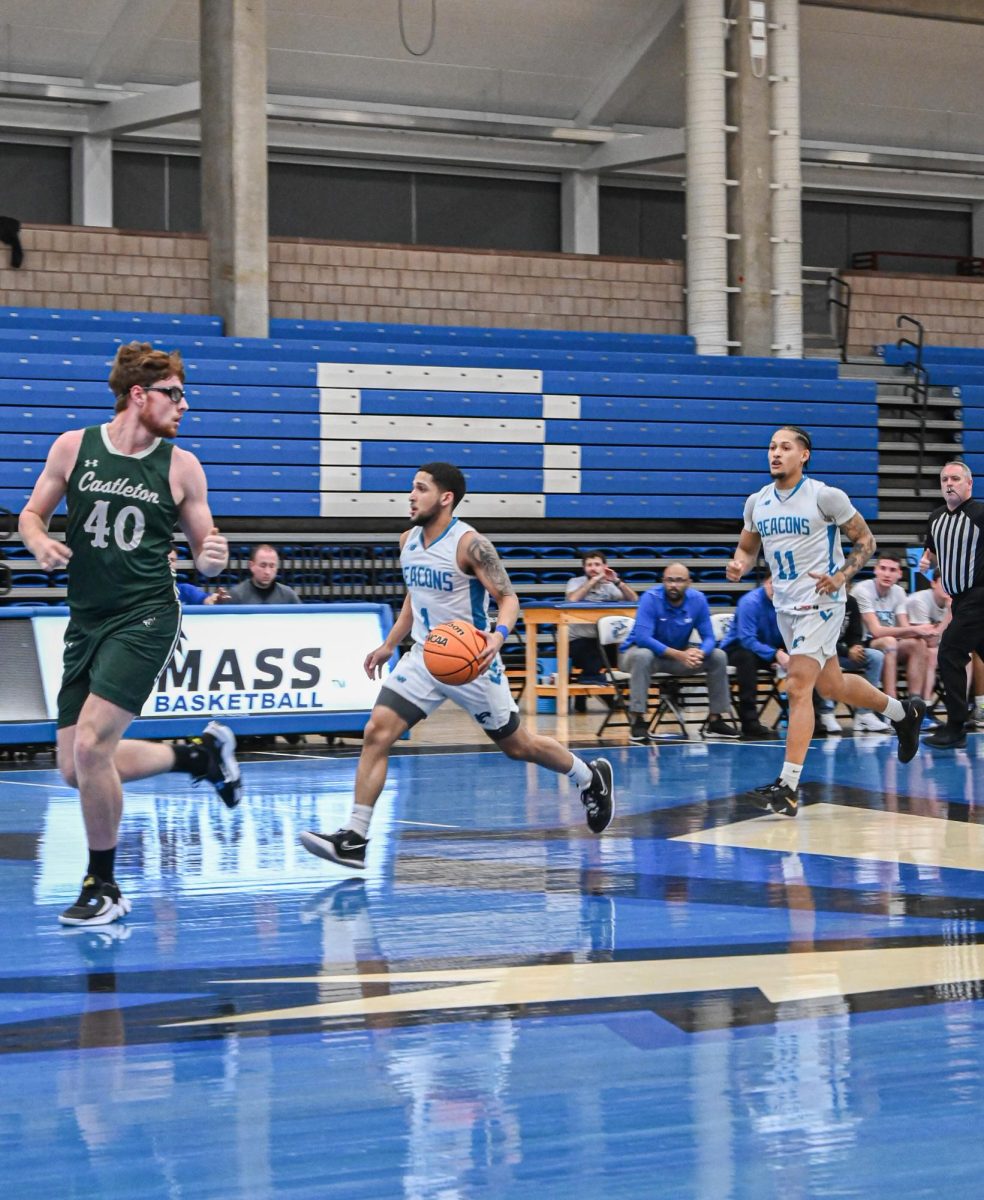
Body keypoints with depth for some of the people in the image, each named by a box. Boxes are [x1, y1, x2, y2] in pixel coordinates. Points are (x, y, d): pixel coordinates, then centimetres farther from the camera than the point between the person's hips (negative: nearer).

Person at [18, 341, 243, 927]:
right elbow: (32, 513, 11)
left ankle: (104, 887, -1)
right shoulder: (73, 447, 2)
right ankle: (203, 753, 29)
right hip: (87, 621, 4)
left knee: (90, 746, -19)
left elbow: (204, 549, 6)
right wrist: (40, 542, -11)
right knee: (76, 768, 5)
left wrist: (213, 558, -18)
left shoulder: (182, 467, -1)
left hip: (146, 619, -4)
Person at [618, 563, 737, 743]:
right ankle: (637, 720, -34)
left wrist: (699, 653, -34)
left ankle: (716, 719, -1)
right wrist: (679, 655, -42)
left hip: (679, 654, 5)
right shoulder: (651, 598, -24)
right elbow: (642, 637, -33)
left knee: (718, 656, -11)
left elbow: (709, 638, -8)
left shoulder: (698, 600, -11)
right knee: (643, 656, -39)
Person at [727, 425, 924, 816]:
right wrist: (738, 565, -5)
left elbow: (865, 541, -4)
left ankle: (788, 787, -17)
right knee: (832, 686, 20)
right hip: (786, 606, 7)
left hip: (820, 602, -7)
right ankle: (904, 712, 45)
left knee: (798, 687, -16)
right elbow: (747, 548, 18)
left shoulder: (826, 497, -12)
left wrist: (842, 576, -19)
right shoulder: (757, 502, 5)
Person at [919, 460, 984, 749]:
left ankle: (955, 728, -7)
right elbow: (933, 550, 28)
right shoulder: (936, 517, 13)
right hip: (960, 598, 8)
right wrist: (927, 560, 7)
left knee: (949, 655, -12)